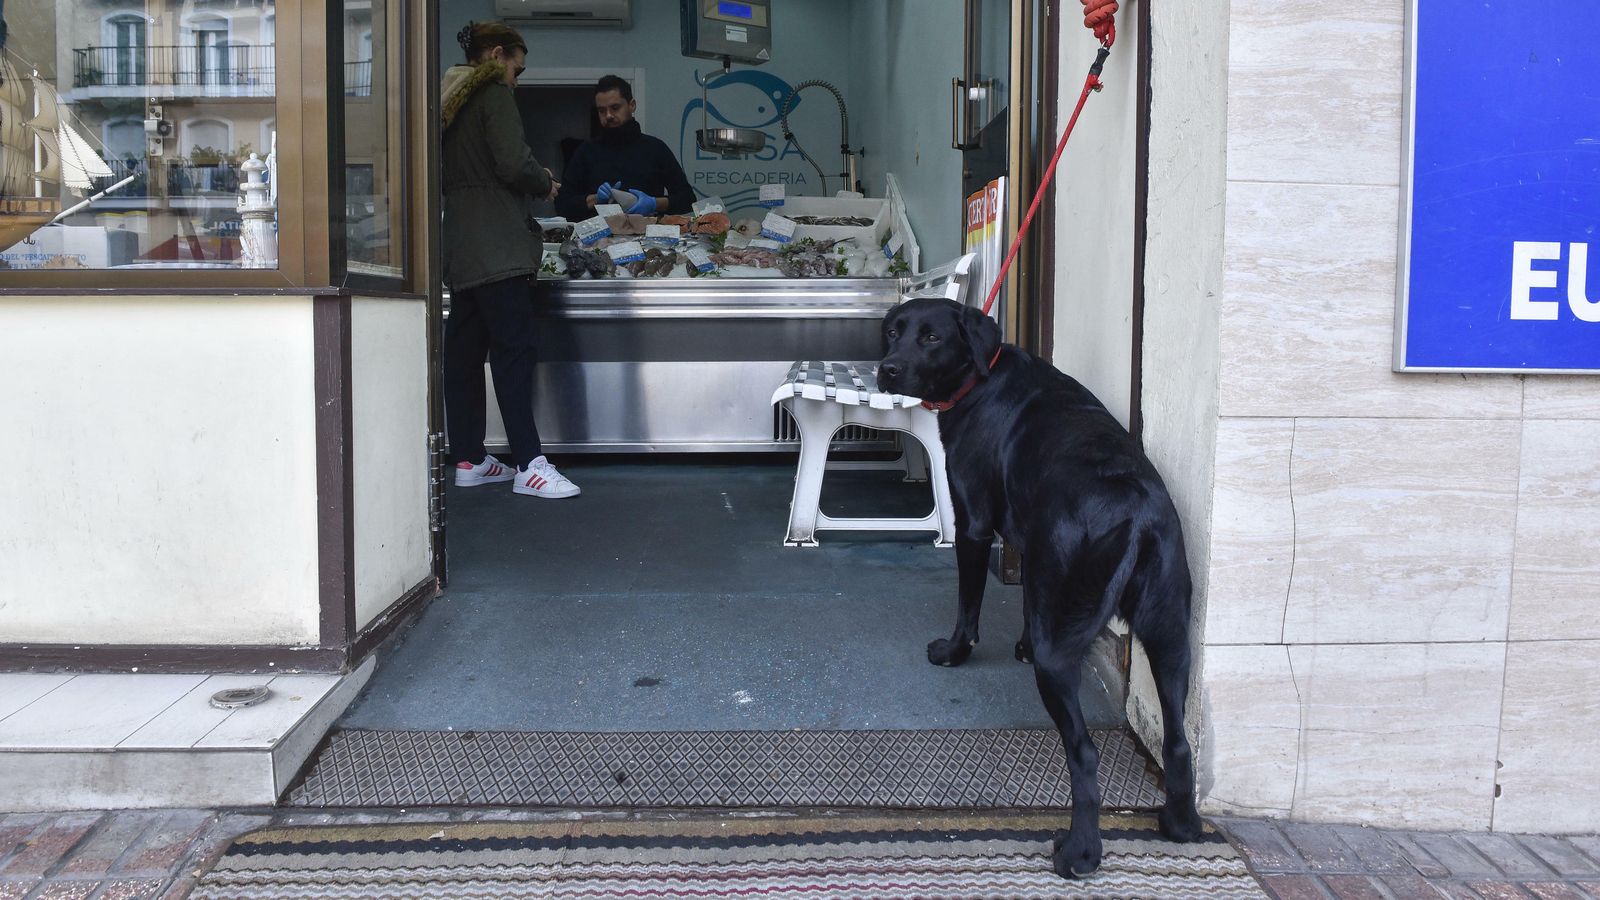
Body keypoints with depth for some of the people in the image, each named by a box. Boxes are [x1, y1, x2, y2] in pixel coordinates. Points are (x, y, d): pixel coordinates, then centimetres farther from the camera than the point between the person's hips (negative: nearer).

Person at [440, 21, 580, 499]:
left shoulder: (450, 99, 21)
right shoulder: (494, 94, -5)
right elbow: (513, 163, -16)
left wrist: (534, 180, 19)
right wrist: (546, 184, 3)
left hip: (459, 245, 9)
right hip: (495, 244, -9)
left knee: (464, 350, 8)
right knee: (514, 347, -12)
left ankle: (468, 459, 12)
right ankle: (529, 464, -15)